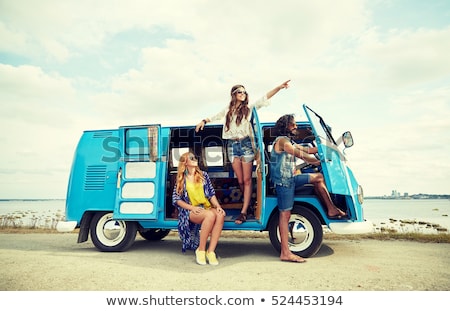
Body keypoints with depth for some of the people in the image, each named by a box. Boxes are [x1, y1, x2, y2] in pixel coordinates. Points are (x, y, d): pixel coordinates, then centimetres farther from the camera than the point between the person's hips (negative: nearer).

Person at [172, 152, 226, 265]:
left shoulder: (203, 175, 16)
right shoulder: (181, 179, 8)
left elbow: (212, 194, 12)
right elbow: (176, 199, 2)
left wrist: (218, 206, -7)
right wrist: (192, 207, -13)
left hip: (207, 207, 3)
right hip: (190, 211, -3)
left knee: (220, 215, -32)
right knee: (210, 215, -36)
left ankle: (211, 251, -29)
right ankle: (201, 250, -23)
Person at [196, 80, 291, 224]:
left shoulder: (248, 108, 6)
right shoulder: (227, 110, 15)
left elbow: (264, 98, -3)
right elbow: (215, 116, 30)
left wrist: (279, 87, -13)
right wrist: (204, 121, 16)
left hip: (245, 144, -3)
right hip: (232, 145, 3)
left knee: (247, 180, -4)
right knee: (240, 180, 3)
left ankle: (243, 212, -3)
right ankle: (248, 203, 19)